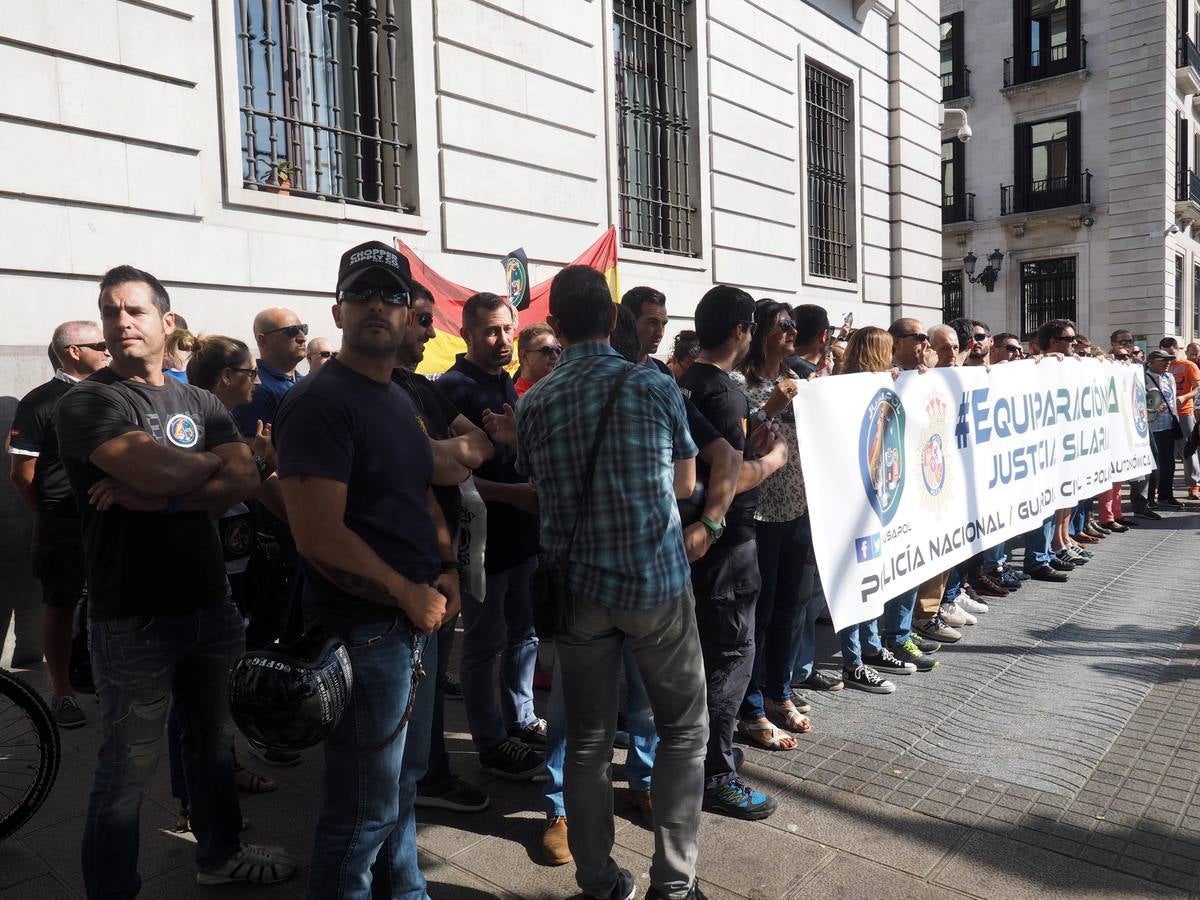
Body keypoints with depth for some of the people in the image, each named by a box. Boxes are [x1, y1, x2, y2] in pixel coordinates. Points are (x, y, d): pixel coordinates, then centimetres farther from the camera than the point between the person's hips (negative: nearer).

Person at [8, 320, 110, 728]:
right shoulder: (39, 402, -7)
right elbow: (22, 474, -6)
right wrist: (51, 515, 2)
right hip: (64, 529, -4)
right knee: (60, 607, 6)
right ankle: (61, 693, 16)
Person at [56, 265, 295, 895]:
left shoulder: (201, 403, 9)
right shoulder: (85, 404, -8)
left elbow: (245, 483, -6)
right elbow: (162, 472, -25)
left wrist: (150, 498, -17)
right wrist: (212, 460, -4)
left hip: (209, 604, 6)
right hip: (133, 618, -6)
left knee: (214, 737, 20)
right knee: (129, 768, 4)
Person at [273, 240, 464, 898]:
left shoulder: (399, 400, 12)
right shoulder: (320, 401, -16)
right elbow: (318, 535, -23)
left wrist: (446, 569, 4)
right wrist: (407, 592, -16)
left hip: (416, 620, 9)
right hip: (364, 629, -9)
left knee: (404, 778, 24)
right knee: (366, 807, 6)